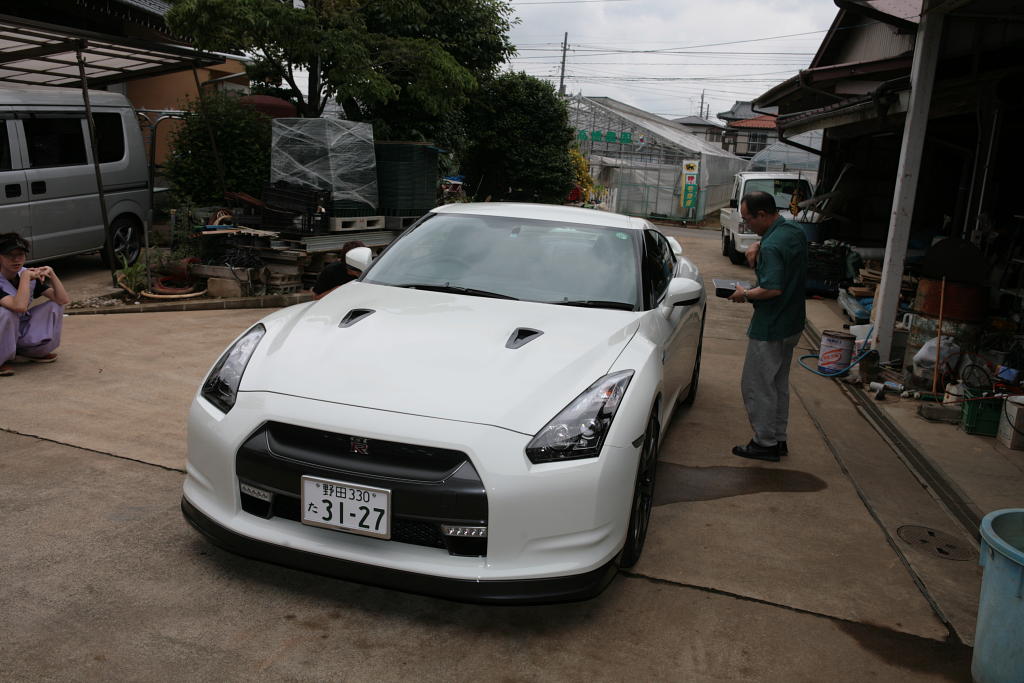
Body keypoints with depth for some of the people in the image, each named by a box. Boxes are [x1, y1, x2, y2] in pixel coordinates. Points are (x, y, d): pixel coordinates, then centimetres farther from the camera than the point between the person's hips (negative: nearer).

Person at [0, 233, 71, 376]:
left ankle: (30, 353, 1)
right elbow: (20, 306, -39)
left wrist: (51, 273, -20)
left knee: (55, 306, -10)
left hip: (23, 332, 5)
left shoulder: (30, 275, -3)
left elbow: (63, 299, -10)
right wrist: (26, 276, -32)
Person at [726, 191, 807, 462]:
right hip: (791, 324, 10)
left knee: (756, 386, 4)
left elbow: (773, 289, -31)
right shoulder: (795, 231, 5)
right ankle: (779, 439, 31)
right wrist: (759, 255, 2)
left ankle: (765, 444, 14)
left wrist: (745, 294, -15)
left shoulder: (772, 245, -25)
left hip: (770, 328, -10)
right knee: (778, 383, 20)